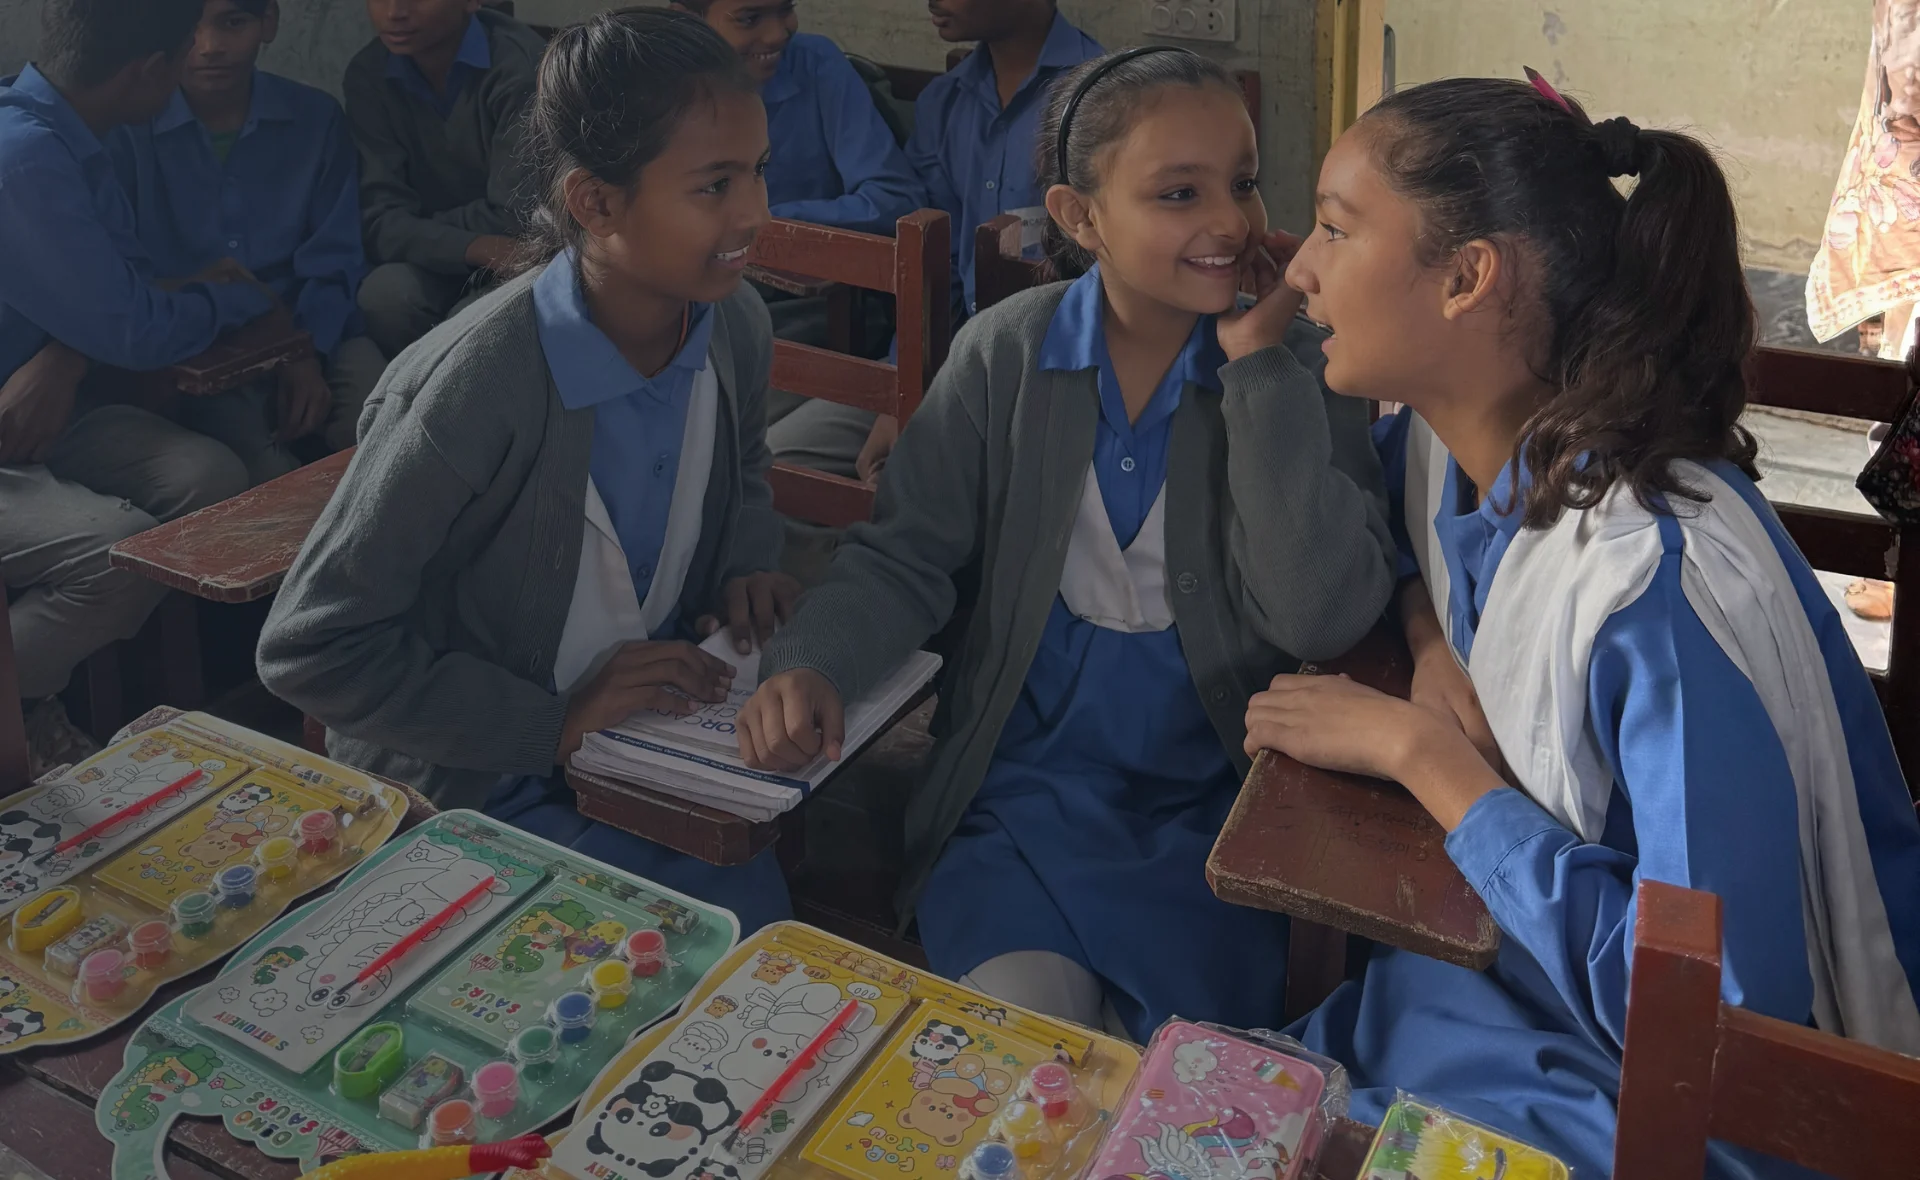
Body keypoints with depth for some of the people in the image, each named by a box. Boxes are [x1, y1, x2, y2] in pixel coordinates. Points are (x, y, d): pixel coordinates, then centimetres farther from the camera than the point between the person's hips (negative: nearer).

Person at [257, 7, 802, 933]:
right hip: (474, 786, -6)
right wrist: (552, 724, -23)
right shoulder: (473, 389, -27)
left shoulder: (734, 325, -7)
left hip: (659, 724, 6)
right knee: (747, 934, -19)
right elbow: (306, 648, -21)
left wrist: (749, 564, -4)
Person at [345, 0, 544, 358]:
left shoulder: (518, 64, -21)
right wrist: (476, 248, -33)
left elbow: (512, 219, -22)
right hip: (438, 264, 4)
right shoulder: (368, 75, -5)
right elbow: (382, 222, -14)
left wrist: (420, 226, -7)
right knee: (385, 293, -27)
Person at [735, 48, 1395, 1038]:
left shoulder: (1294, 365, -7)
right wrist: (811, 663, -21)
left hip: (1212, 803, 0)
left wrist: (1259, 364, -22)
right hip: (1021, 781, 1)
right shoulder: (1004, 355, -3)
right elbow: (906, 555, 0)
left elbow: (1324, 619, -18)